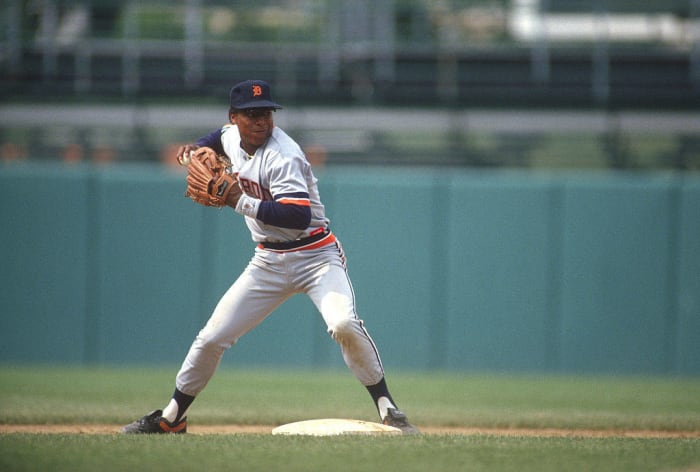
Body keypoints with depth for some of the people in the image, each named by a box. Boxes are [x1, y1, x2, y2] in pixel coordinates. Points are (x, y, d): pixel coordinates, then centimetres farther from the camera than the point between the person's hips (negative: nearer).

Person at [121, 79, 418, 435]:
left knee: (344, 324, -32)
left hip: (315, 256, -6)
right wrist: (198, 147, 8)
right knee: (212, 338, 3)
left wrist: (241, 202, -29)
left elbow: (299, 217, -34)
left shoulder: (282, 158, -22)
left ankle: (387, 409, -20)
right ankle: (171, 418, 21)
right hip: (268, 263, 7)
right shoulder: (232, 137, 2)